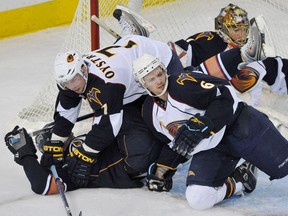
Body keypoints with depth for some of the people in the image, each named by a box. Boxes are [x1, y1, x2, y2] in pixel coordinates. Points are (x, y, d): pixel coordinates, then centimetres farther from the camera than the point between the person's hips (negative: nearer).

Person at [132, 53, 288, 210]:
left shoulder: (182, 84, -17)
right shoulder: (150, 113, 5)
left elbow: (226, 96, -23)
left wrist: (199, 126, -30)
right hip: (208, 149, 5)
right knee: (198, 198, -20)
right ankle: (240, 180, 5)